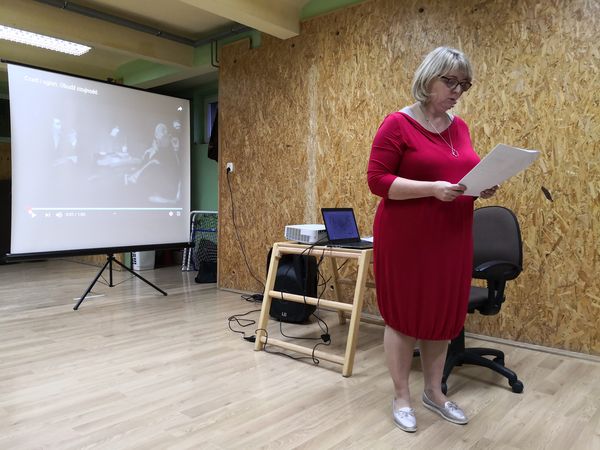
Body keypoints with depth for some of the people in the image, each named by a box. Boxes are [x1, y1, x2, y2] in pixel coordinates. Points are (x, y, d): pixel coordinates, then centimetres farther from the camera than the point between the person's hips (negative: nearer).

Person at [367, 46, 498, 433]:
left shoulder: (460, 127, 10)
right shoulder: (398, 124, -10)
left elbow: (466, 175, 18)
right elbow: (377, 180, -15)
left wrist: (482, 187, -5)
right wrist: (432, 188, -24)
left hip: (452, 238, 7)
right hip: (406, 238, -7)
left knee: (444, 314, 14)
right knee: (404, 315, 5)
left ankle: (434, 392, 33)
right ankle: (402, 398, 23)